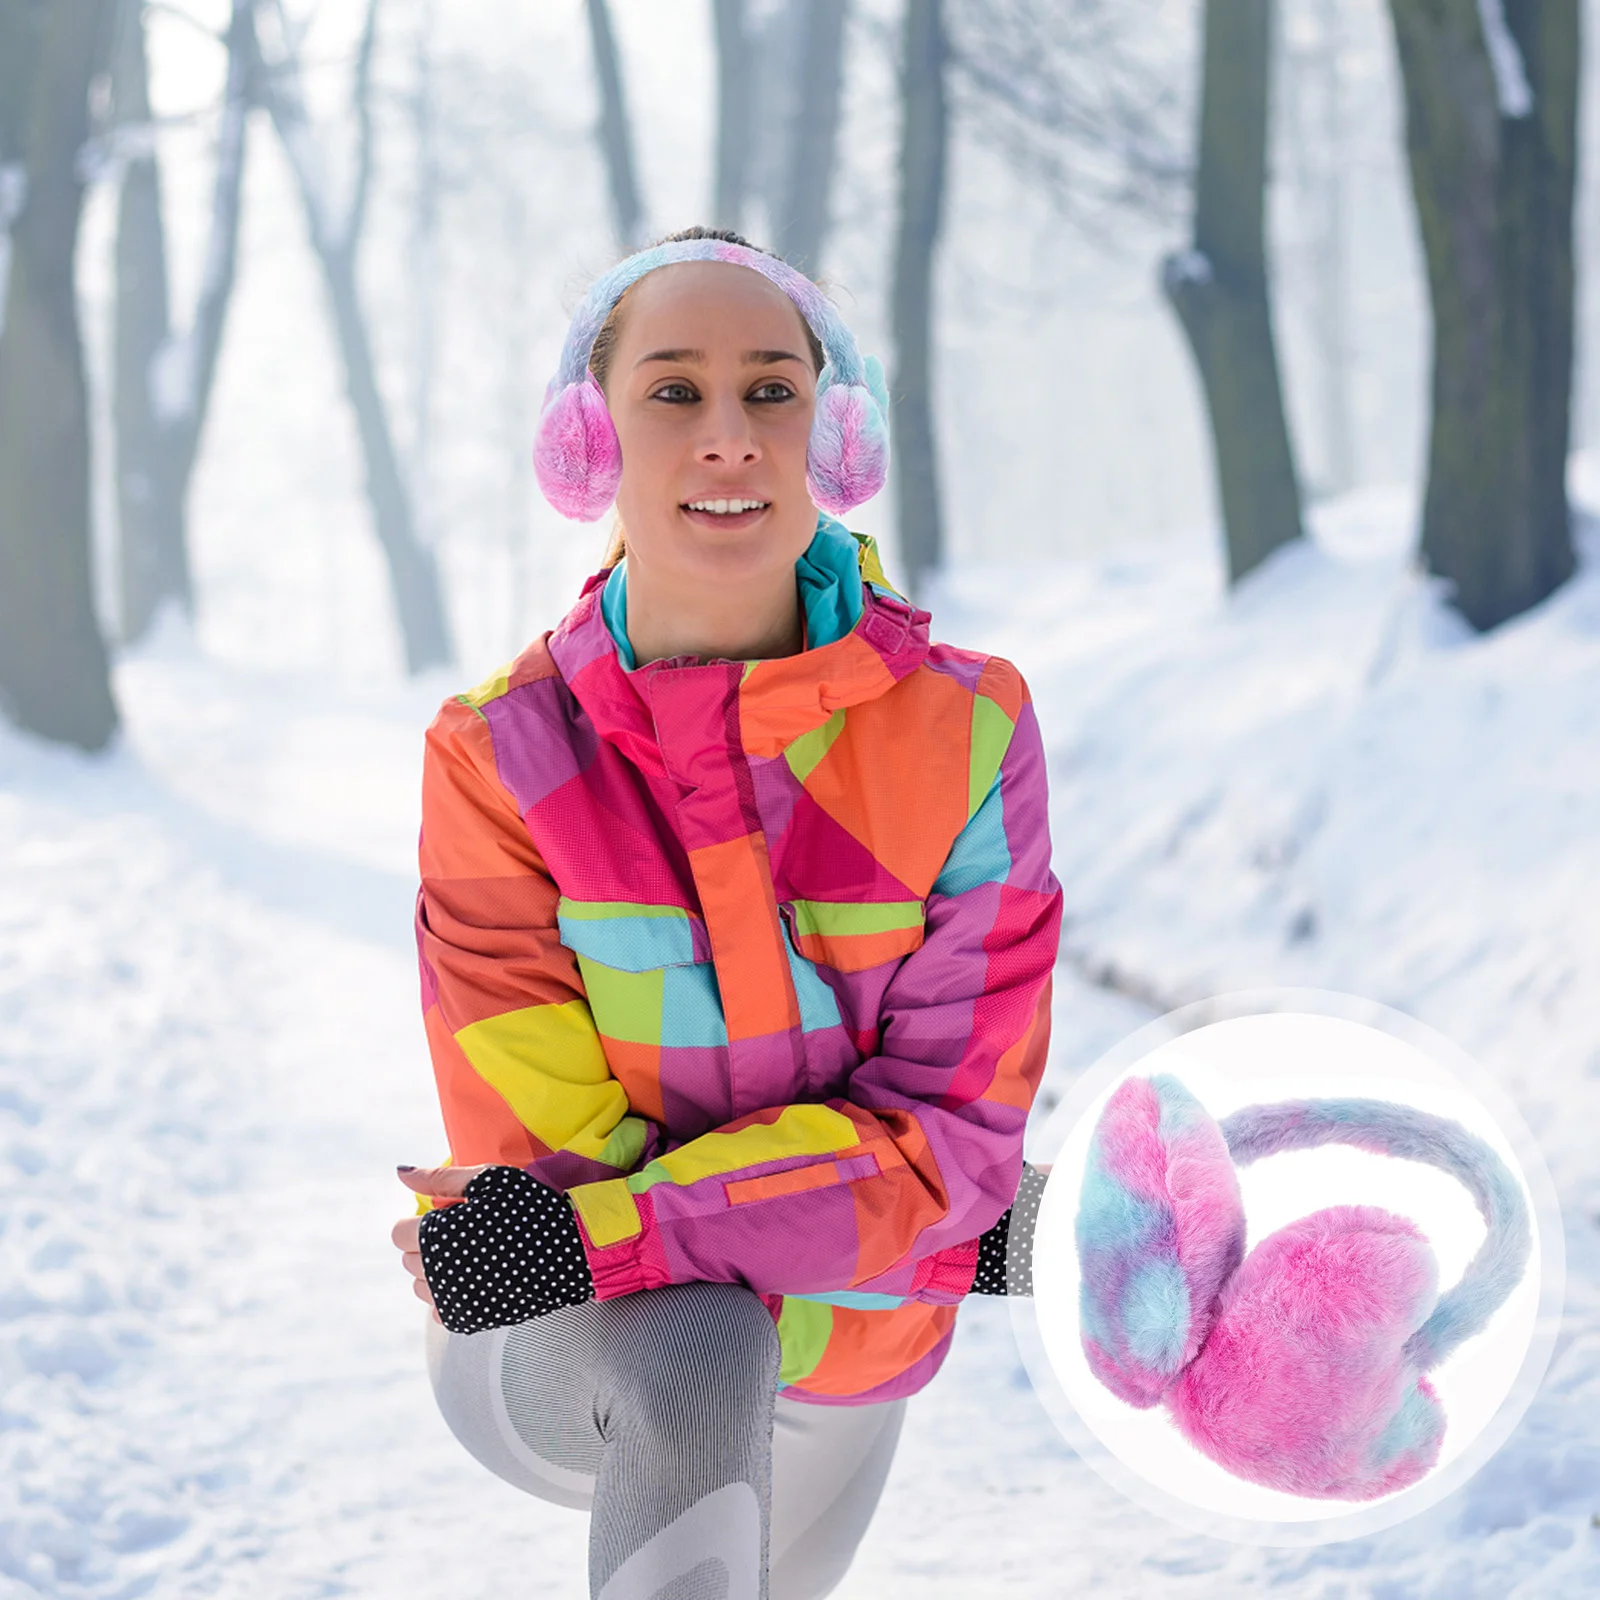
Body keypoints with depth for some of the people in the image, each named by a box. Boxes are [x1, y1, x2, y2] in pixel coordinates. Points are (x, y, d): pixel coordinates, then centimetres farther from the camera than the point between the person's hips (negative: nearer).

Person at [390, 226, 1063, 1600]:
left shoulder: (964, 732, -16)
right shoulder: (502, 760, -17)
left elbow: (945, 1137, -18)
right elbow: (539, 1154, -18)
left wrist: (602, 1231, -31)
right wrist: (968, 1244, -19)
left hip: (833, 1381, 3)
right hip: (561, 1356, -3)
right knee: (697, 1349, -36)